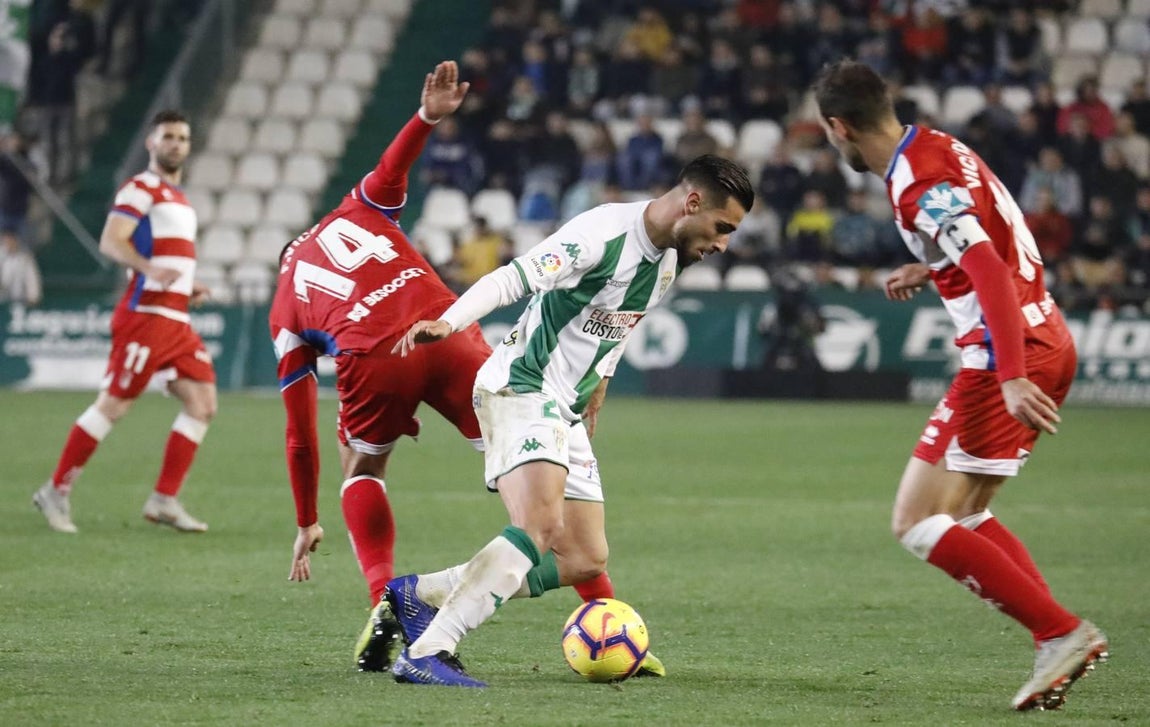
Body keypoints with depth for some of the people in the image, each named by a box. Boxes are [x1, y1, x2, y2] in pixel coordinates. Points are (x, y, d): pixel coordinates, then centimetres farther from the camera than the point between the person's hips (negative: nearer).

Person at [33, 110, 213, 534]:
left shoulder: (178, 198, 22)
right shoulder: (141, 189, -6)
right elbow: (111, 241, -20)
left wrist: (188, 288, 16)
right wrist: (149, 268, -36)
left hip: (176, 321, 9)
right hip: (145, 316, -9)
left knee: (202, 402, 0)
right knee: (114, 404, -8)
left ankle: (164, 501, 3)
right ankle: (56, 492, 1)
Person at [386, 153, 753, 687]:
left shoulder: (668, 260, 11)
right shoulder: (604, 234, -18)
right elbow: (511, 278, -26)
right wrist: (446, 324, -39)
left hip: (565, 413, 10)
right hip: (521, 389, -10)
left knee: (585, 561, 7)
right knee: (544, 529, -30)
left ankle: (422, 594, 15)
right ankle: (425, 654, -32)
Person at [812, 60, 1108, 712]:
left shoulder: (917, 184, -17)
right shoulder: (938, 146, 12)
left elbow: (991, 271, -27)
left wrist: (1012, 377, -32)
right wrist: (931, 269, 34)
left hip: (1011, 352, -10)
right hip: (1049, 339, 10)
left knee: (917, 524, -8)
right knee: (964, 516, 18)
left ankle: (1063, 634, -13)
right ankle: (1059, 651, 8)